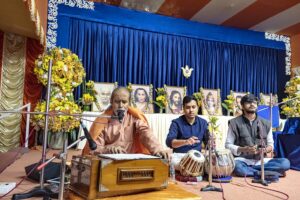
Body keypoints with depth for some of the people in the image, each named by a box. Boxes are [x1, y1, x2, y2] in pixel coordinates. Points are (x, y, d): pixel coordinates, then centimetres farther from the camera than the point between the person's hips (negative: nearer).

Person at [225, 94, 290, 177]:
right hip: (242, 160, -3)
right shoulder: (234, 123, -1)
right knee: (237, 166, -38)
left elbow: (270, 144, 15)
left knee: (285, 163, -20)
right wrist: (244, 149, -19)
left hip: (260, 160, 4)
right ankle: (266, 173, -18)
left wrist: (265, 149, -10)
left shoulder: (266, 123, 9)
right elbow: (228, 145, -2)